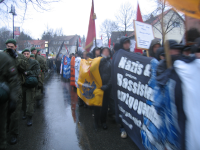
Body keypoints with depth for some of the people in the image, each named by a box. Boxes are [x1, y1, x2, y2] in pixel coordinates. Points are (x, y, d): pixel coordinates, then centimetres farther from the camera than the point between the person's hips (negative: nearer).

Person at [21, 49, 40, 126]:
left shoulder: (34, 62, 0)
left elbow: (37, 72, -7)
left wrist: (27, 73, -16)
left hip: (30, 85, -3)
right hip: (21, 84, 3)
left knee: (30, 101, -4)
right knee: (23, 100, 17)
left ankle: (29, 117, 4)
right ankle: (25, 113, 38)